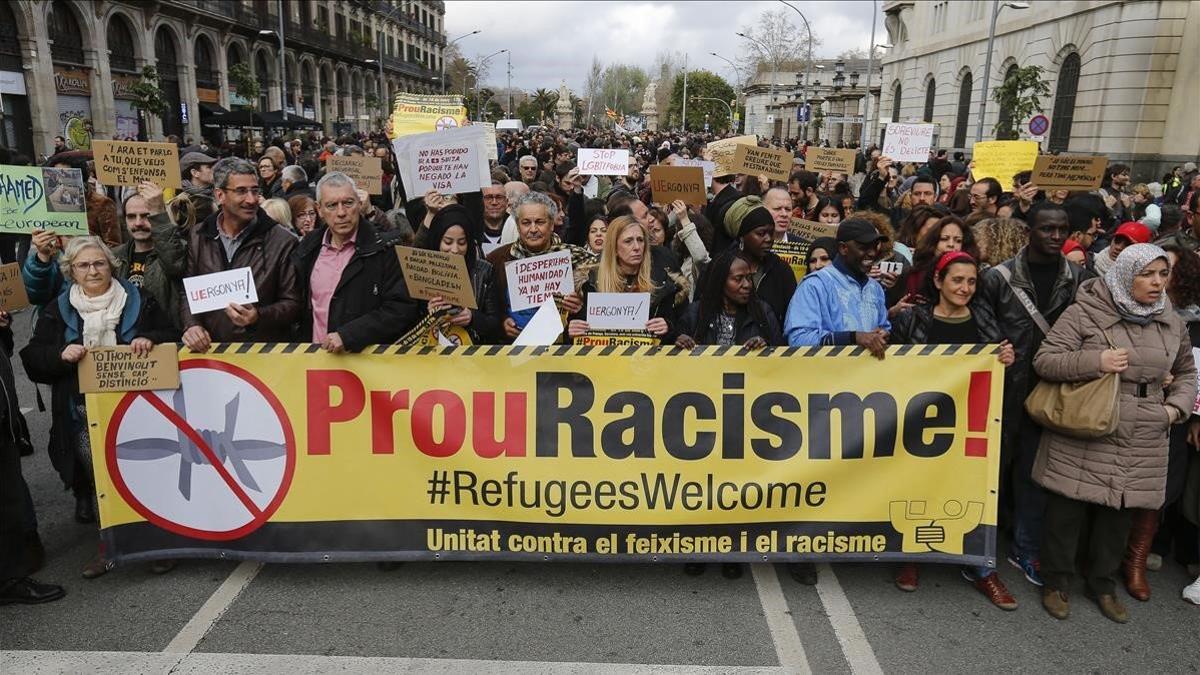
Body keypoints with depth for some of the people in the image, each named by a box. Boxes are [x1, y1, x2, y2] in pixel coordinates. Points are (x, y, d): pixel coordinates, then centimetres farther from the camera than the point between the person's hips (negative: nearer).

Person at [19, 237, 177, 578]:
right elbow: (32, 360, 9)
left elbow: (171, 337, 9)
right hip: (83, 414, 1)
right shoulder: (57, 311, 12)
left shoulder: (138, 301, 10)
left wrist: (150, 340, -12)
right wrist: (61, 354, -11)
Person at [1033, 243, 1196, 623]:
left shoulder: (1172, 323, 9)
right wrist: (1096, 361, -22)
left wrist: (1177, 406, 7)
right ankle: (1056, 582, 22)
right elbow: (1044, 361, -11)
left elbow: (1186, 371, 24)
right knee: (1067, 513, 3)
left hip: (1141, 447, 5)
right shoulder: (1085, 312, -8)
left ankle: (1103, 584, 33)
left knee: (1119, 516, 13)